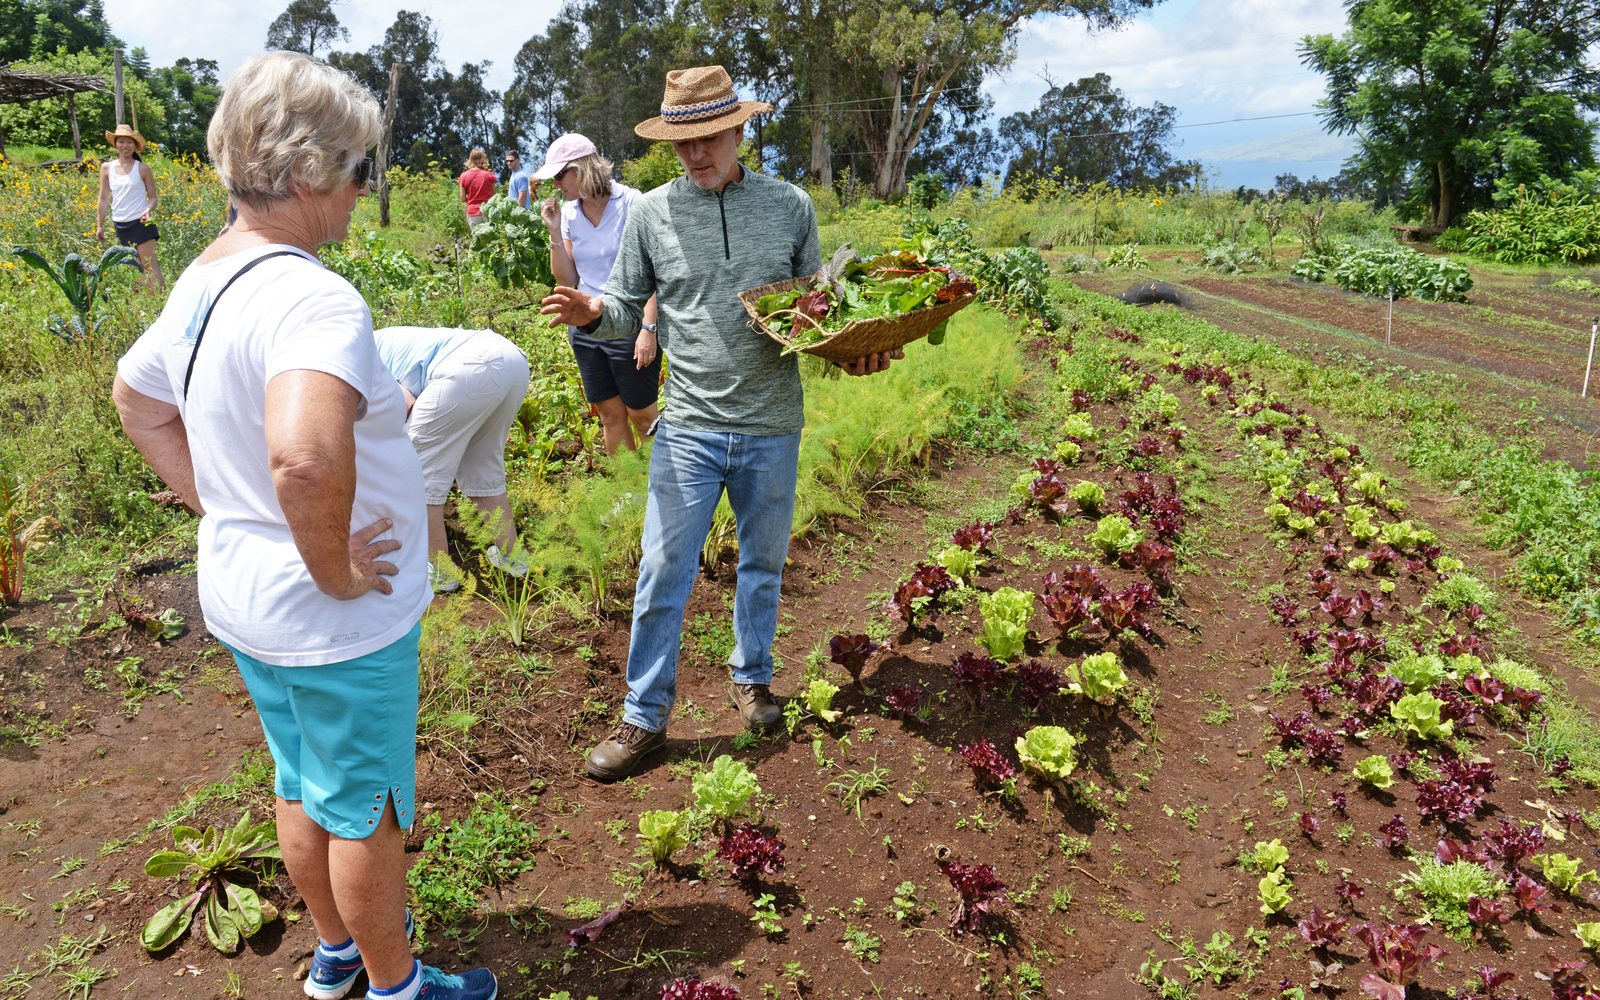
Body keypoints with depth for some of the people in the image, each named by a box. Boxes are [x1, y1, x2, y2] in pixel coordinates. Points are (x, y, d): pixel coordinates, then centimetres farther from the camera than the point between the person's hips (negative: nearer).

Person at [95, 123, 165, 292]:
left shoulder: (142, 168, -2)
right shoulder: (107, 168, 7)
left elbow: (153, 197, 2)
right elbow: (104, 198, 12)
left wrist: (149, 209, -20)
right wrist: (100, 226, 12)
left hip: (141, 222, -4)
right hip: (119, 224, 4)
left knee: (149, 265, -8)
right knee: (138, 267, 5)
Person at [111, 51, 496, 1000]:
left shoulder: (203, 280, 2)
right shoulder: (315, 298, -29)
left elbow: (136, 397, 18)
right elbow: (306, 457, -46)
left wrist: (219, 506, 13)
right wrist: (336, 570, -28)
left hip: (241, 592, 9)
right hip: (335, 624, -9)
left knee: (304, 784, 26)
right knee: (368, 809, 13)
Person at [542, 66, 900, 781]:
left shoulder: (791, 206, 2)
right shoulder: (652, 212, 1)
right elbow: (630, 307, 6)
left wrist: (856, 348, -6)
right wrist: (594, 313, -16)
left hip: (772, 429, 1)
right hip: (689, 428, -1)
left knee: (763, 561, 17)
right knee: (663, 573, 1)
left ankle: (751, 678, 39)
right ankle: (645, 718, 15)